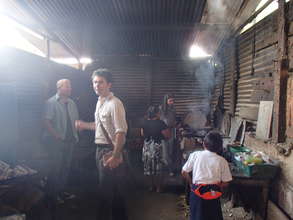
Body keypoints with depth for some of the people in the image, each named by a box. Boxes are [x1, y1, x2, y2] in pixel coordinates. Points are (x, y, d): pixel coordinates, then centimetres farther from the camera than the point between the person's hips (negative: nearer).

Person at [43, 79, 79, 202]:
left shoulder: (71, 103, 10)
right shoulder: (51, 102, -8)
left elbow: (76, 120, 14)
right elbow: (46, 121, -14)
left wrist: (75, 135, 2)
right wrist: (56, 136, -19)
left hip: (69, 140, 6)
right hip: (56, 141, -6)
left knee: (66, 166, 12)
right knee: (56, 167, -1)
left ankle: (61, 191, 27)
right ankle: (52, 193, 17)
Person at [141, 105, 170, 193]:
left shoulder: (145, 123, -1)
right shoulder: (160, 123, -15)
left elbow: (142, 134, 12)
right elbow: (168, 135, -12)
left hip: (147, 148, 4)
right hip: (157, 147, -4)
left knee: (150, 167, 16)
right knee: (158, 168, 9)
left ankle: (153, 185, 27)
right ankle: (158, 187, 19)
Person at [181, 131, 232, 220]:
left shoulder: (195, 155, -5)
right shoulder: (222, 161, -4)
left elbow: (184, 172, 0)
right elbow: (225, 183, -3)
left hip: (197, 192, 0)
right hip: (213, 195, 0)